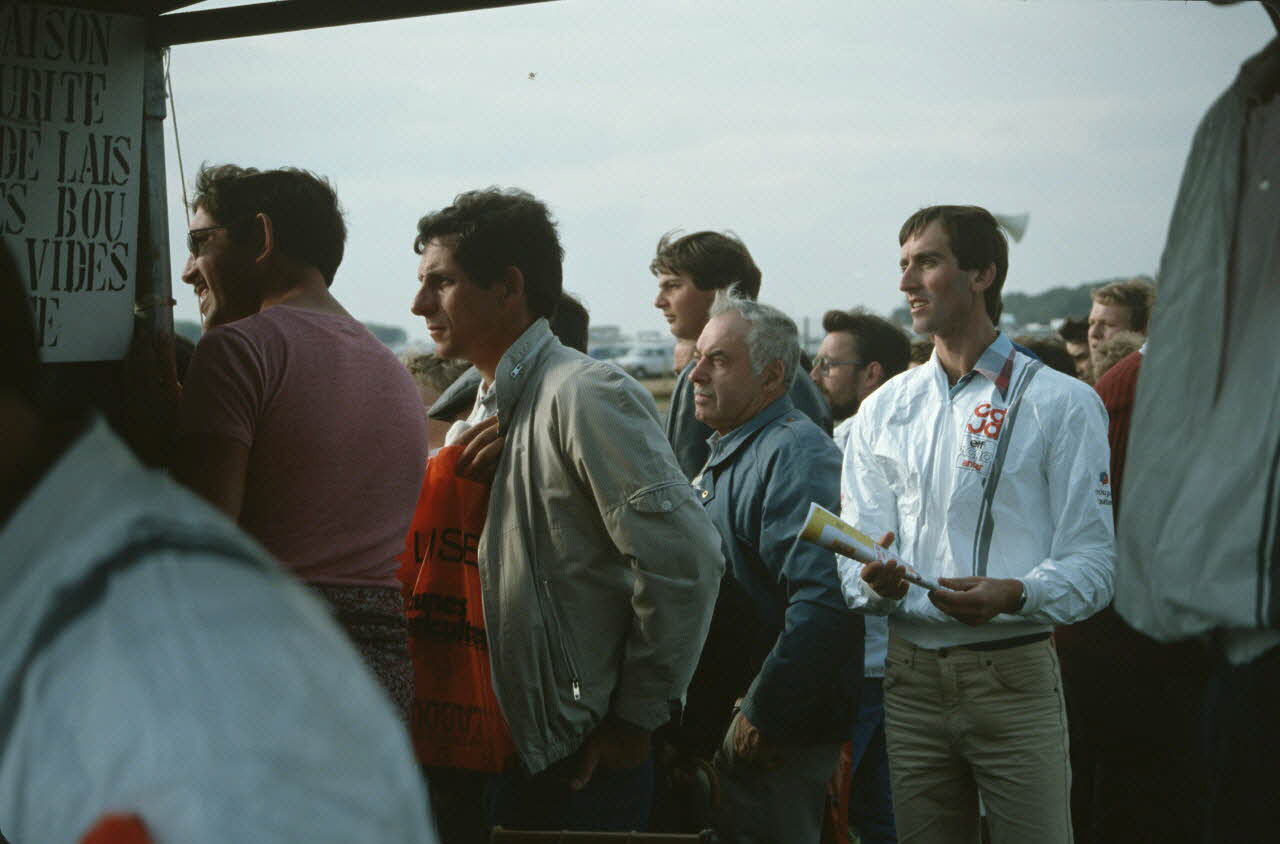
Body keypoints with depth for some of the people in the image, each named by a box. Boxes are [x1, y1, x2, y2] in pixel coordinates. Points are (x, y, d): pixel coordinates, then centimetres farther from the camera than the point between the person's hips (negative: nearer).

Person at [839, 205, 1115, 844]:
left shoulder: (1062, 403, 0)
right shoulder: (883, 411, 14)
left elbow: (1093, 562, -6)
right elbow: (854, 558, 9)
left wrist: (1013, 595, -25)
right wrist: (877, 582, -15)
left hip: (1015, 677, -4)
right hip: (910, 677, 4)